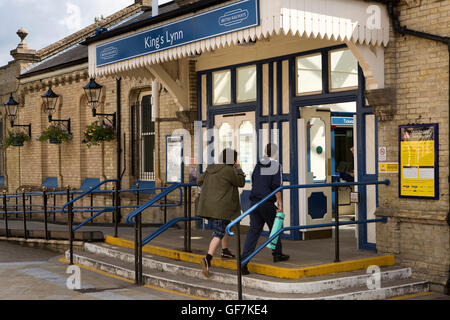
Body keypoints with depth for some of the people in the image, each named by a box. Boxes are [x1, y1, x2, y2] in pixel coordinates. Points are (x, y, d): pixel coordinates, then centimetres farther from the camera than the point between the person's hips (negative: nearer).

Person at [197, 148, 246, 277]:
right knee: (218, 234, -10)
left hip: (208, 206, 8)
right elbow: (241, 182, -1)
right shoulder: (229, 170, -13)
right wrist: (238, 169, 9)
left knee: (226, 225, 29)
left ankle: (225, 251, 40)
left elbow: (199, 181, 18)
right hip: (220, 208, -8)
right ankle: (208, 259, -25)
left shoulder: (211, 169, 9)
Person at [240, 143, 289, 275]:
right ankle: (277, 254, 30)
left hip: (254, 202, 5)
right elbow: (276, 186, -12)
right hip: (267, 203, -5)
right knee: (274, 227, 16)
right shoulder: (276, 166, -5)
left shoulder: (258, 165, 11)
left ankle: (244, 260, -9)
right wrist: (280, 203, -8)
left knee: (254, 230, 2)